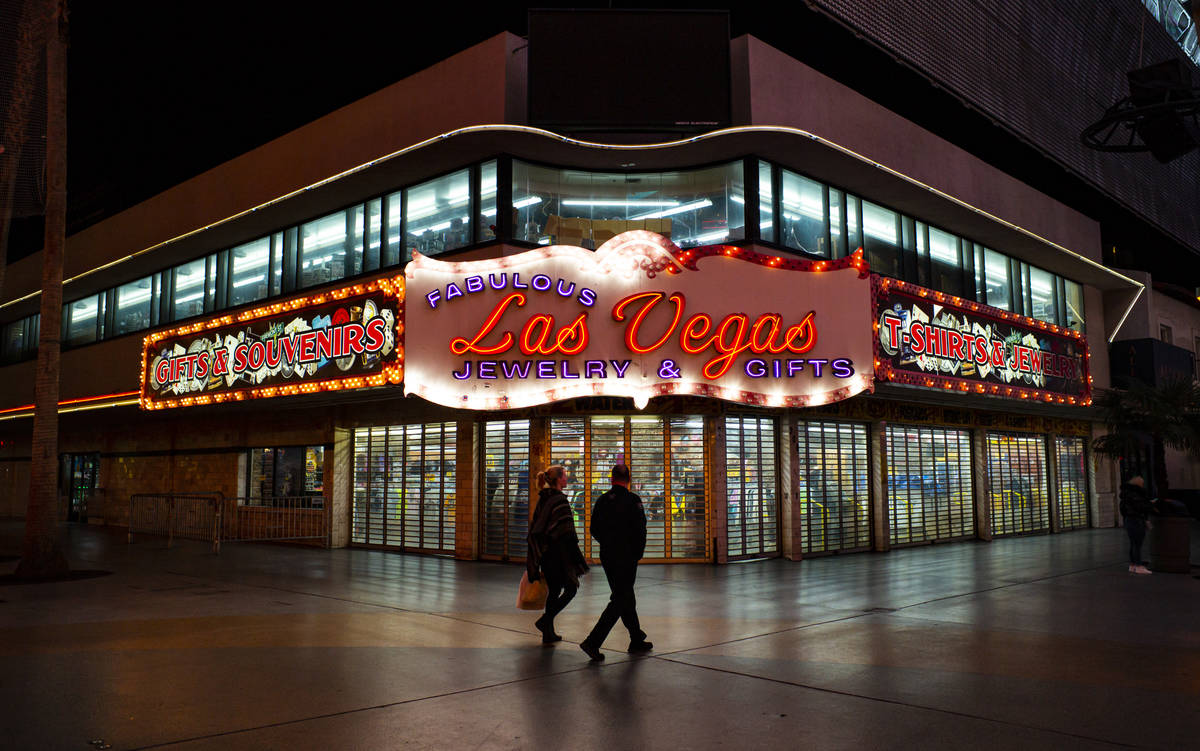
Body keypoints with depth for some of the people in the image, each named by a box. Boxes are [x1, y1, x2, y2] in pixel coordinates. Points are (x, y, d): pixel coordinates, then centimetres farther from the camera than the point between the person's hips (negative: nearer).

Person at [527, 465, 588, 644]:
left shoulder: (543, 499, 10)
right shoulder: (559, 500, -16)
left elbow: (534, 527, 13)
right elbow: (564, 532, -19)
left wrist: (536, 559, 18)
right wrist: (576, 559, -14)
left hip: (545, 553, 8)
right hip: (558, 554, -8)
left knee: (553, 590, 15)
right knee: (571, 588, 4)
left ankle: (548, 633, 18)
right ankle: (545, 620, -3)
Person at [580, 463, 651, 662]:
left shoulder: (602, 500, 4)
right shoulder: (632, 500, -12)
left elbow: (594, 530, 10)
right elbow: (640, 530, -14)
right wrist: (638, 553, 0)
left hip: (607, 556, 7)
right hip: (627, 558, -6)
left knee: (625, 597, 18)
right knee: (620, 601, -3)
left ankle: (637, 640, 27)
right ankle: (593, 642, -12)